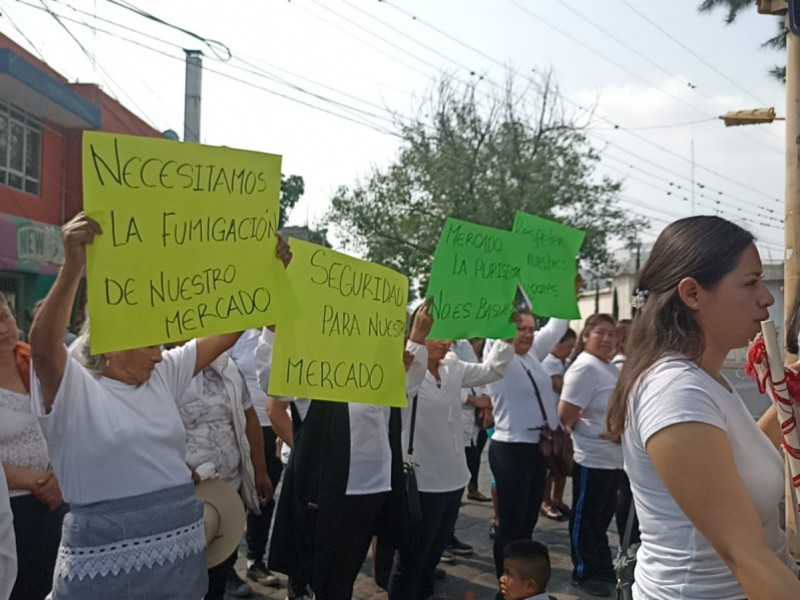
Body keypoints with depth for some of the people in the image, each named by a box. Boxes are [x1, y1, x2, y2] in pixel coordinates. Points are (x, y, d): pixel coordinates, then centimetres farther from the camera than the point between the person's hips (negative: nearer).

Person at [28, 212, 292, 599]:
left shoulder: (164, 375, 10)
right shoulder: (74, 390, -7)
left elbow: (225, 332, 9)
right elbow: (43, 346, -27)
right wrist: (72, 267, -40)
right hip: (107, 562, -5)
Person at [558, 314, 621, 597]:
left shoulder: (610, 369, 12)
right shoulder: (585, 367, -18)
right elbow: (566, 415, -22)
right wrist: (586, 431, -6)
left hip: (613, 457, 9)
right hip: (593, 459, -9)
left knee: (603, 516, 19)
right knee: (587, 519, 5)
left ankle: (603, 568, 32)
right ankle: (585, 573, 17)